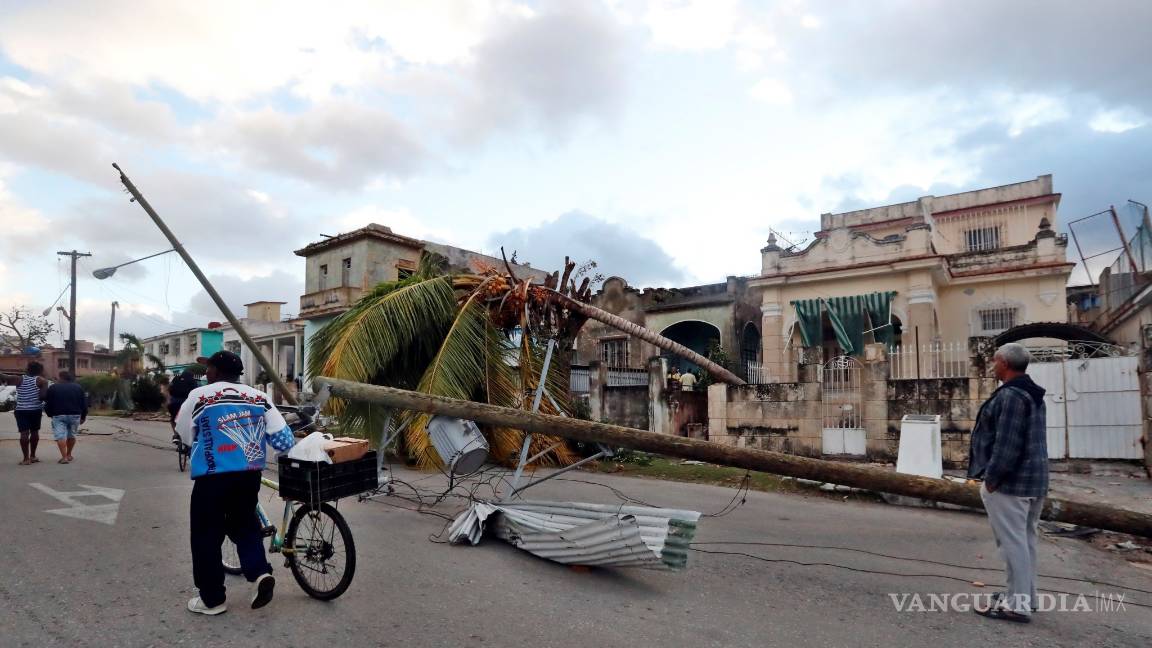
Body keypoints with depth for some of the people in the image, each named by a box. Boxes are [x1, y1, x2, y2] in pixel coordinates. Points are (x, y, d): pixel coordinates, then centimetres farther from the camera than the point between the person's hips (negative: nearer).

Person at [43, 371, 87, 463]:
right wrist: (83, 417, 18)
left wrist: (50, 414, 15)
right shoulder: (78, 387, 10)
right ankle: (69, 455, 23)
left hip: (59, 416, -3)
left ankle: (64, 457, -15)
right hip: (75, 415, 3)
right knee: (71, 435, 16)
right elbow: (84, 404, 11)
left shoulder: (52, 388, 3)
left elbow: (48, 403, 2)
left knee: (60, 436, -6)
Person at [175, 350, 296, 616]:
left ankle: (212, 599, 18)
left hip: (213, 475, -4)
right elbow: (282, 435, 2)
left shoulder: (199, 396, -1)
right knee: (244, 524, 23)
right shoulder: (259, 397, 6)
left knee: (206, 534, 10)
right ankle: (261, 573, 6)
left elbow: (184, 434, 13)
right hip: (250, 473, 4)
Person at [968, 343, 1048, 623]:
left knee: (1012, 540, -5)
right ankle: (1025, 595, 27)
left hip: (1010, 481, -11)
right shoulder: (1032, 394, 15)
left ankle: (1017, 604, 1)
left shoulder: (1010, 395, -19)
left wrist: (992, 478, -18)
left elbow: (1007, 443, -24)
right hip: (1034, 479, 11)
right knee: (1025, 538, 17)